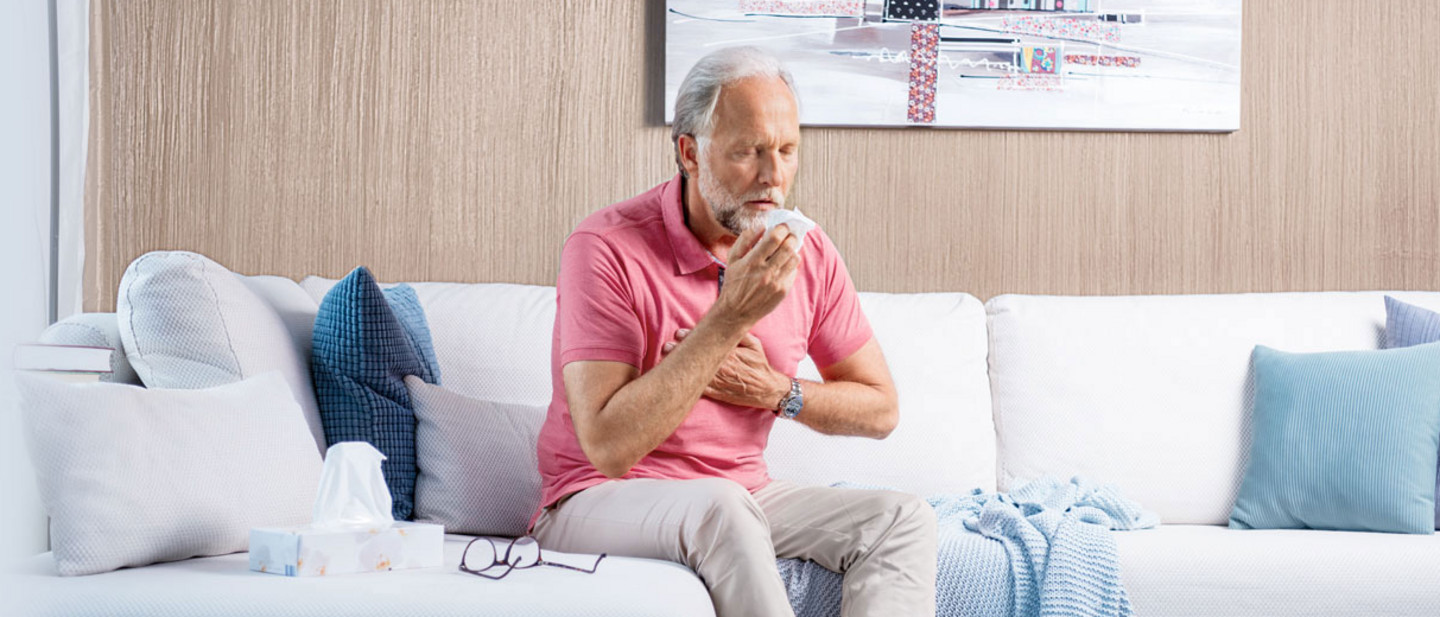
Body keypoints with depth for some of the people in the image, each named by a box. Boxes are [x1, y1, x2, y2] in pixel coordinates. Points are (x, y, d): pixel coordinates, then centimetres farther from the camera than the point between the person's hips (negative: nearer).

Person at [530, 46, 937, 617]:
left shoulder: (807, 254, 0)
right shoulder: (606, 248, -17)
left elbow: (879, 409, 10)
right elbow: (608, 447, -26)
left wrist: (776, 392, -10)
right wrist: (730, 317, -30)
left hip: (743, 496, 6)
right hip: (600, 502, -6)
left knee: (903, 518, -17)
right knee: (718, 506, -37)